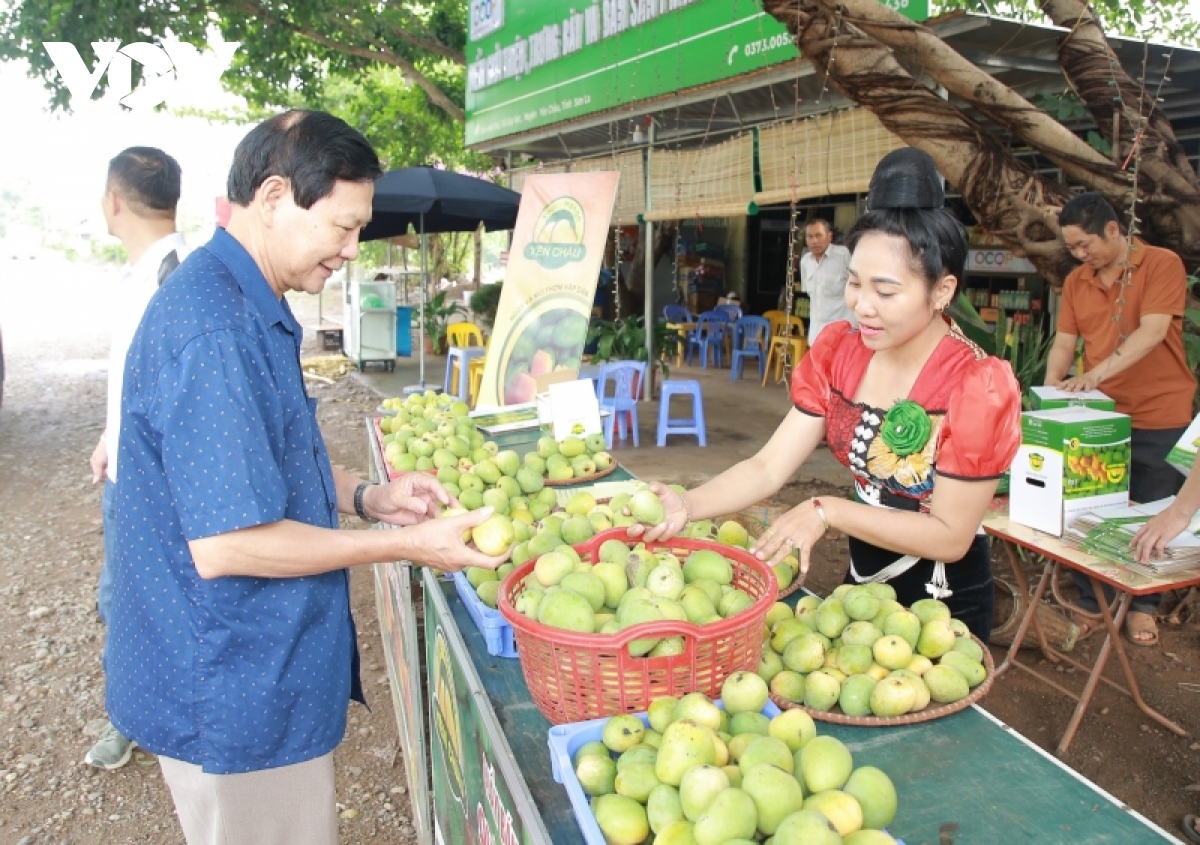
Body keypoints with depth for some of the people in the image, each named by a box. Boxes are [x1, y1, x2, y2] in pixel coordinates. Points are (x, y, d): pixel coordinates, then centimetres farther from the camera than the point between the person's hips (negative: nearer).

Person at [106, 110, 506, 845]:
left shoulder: (249, 308, 7)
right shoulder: (214, 329, -26)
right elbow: (224, 544, -27)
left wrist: (369, 497, 1)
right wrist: (405, 546, -19)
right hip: (235, 699, -10)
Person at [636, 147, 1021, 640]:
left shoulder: (977, 386, -26)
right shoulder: (837, 351, -10)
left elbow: (951, 535, -22)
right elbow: (768, 467, -15)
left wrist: (827, 512, -29)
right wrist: (686, 506, -31)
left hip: (942, 601, -5)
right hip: (862, 576, 5)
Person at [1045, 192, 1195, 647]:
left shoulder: (1162, 264, -8)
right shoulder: (1076, 281, 6)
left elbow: (1152, 332, -20)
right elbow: (1064, 341, 4)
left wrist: (1095, 375, -31)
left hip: (1160, 420, -3)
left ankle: (1142, 606, 25)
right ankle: (1091, 603, 21)